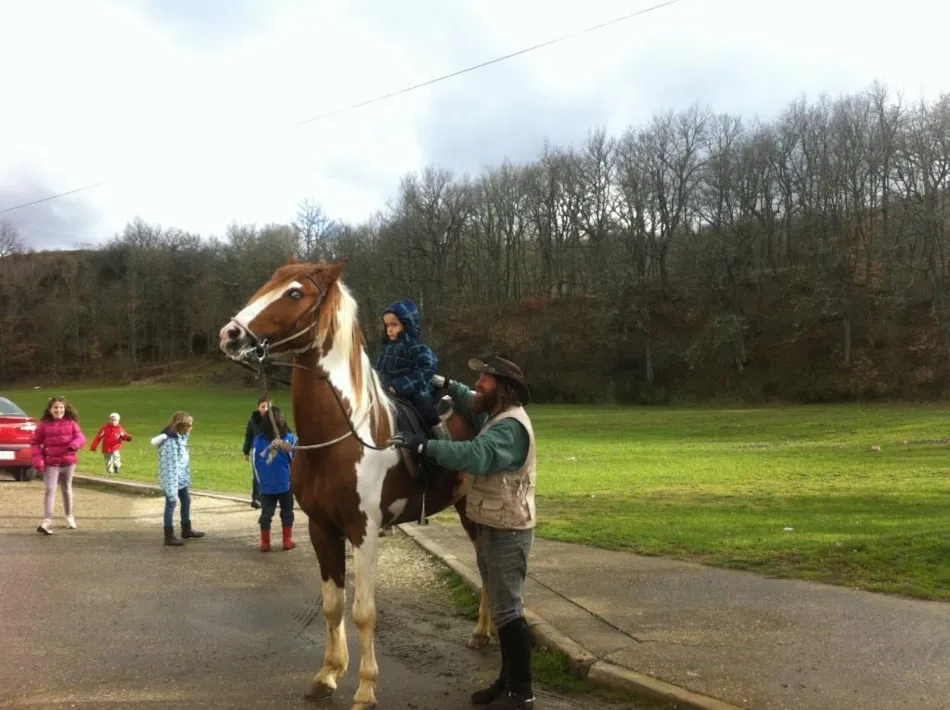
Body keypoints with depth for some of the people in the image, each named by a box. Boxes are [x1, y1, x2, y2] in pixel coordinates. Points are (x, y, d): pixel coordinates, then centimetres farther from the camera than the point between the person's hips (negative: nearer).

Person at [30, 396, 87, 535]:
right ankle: (47, 521, -18)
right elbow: (35, 442, 1)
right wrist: (38, 459, -11)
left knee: (67, 489, 17)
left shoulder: (71, 423, 1)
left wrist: (74, 444, -27)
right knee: (50, 490, -12)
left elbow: (81, 437, -3)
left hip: (68, 462, 2)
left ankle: (69, 516, 32)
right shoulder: (43, 425, -2)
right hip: (50, 463, -2)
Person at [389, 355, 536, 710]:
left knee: (508, 611, -4)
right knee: (501, 607, 16)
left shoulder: (511, 427, -22)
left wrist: (423, 445, -36)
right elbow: (472, 402, 30)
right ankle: (508, 681, 26)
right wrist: (446, 384, 13)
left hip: (505, 532, -10)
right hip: (491, 528, 10)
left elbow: (474, 456, -37)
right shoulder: (496, 415, 10)